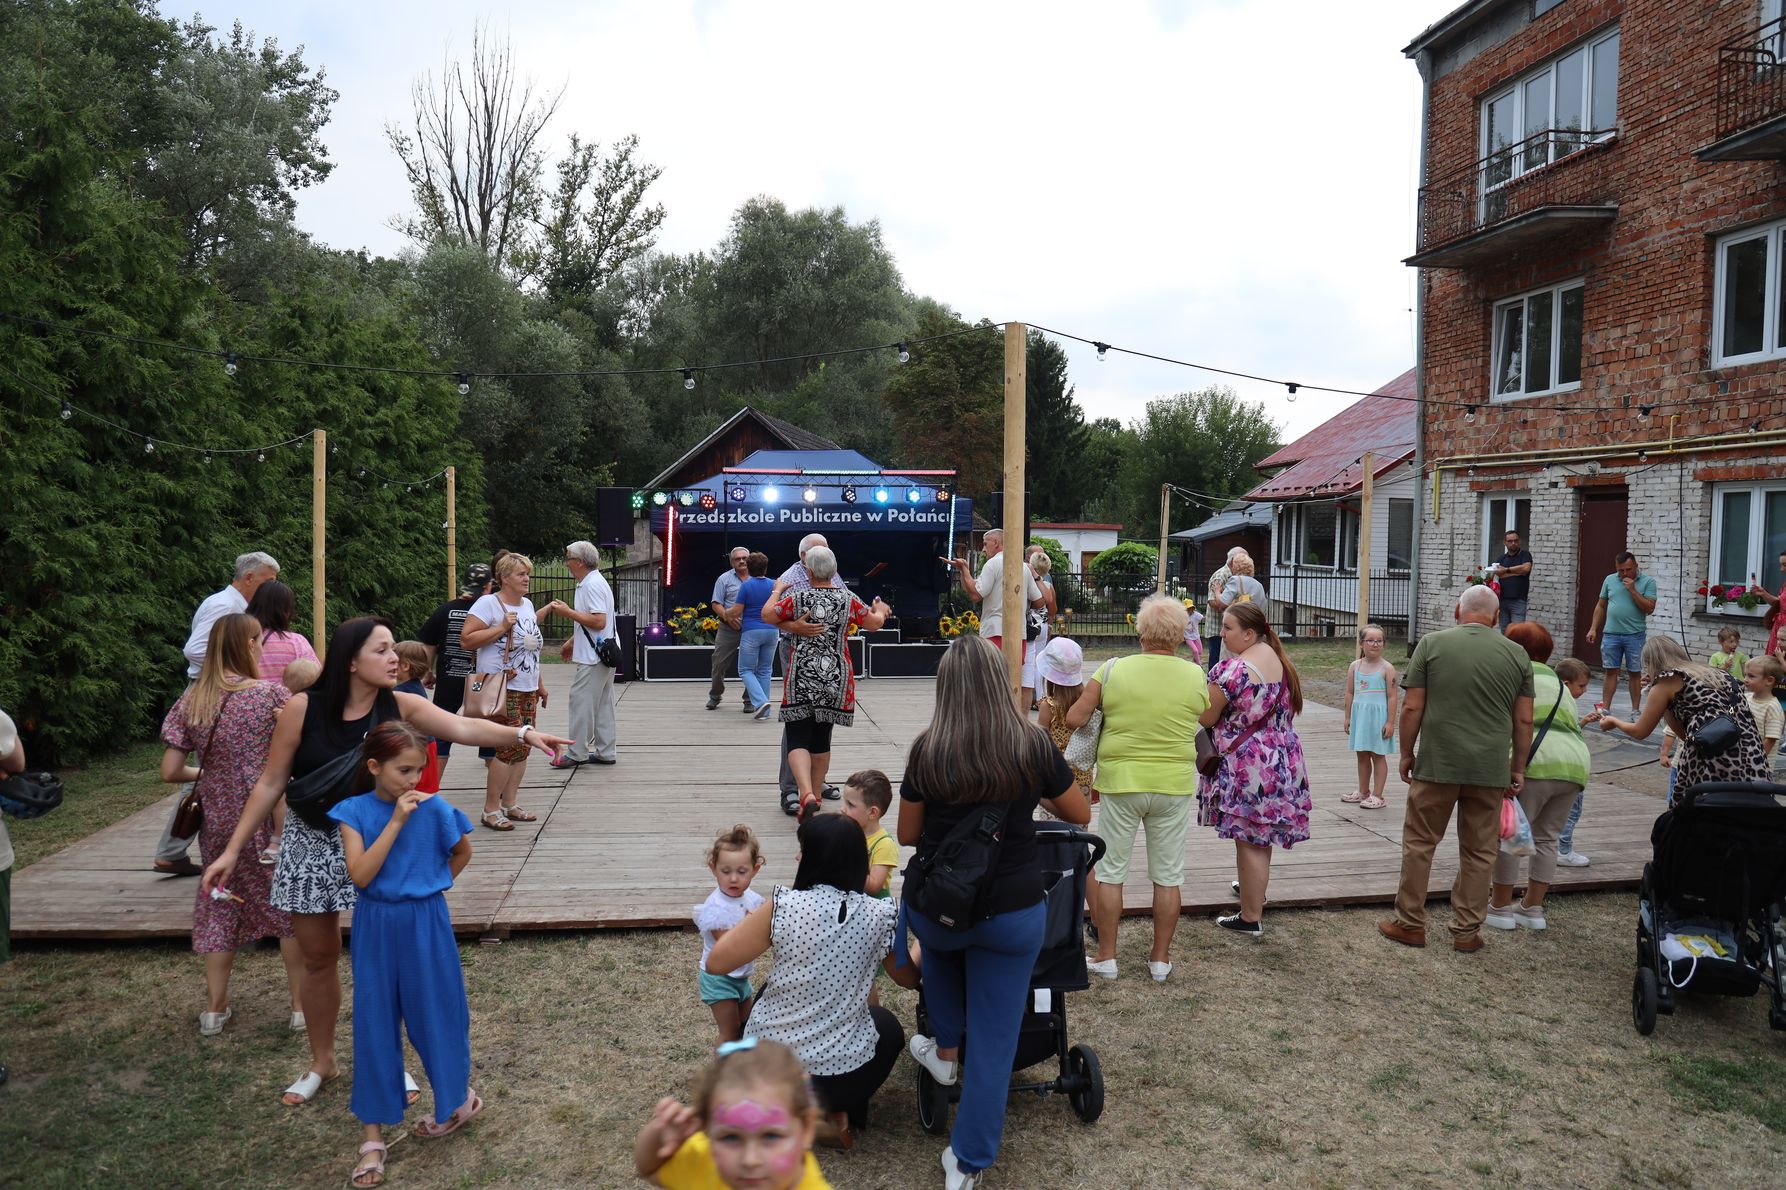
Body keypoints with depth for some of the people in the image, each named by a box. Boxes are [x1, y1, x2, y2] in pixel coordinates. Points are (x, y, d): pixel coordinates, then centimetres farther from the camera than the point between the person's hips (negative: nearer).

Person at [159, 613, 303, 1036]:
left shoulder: (191, 702, 0)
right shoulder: (272, 694, -12)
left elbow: (170, 771, 0)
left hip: (218, 823, 4)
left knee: (222, 905, 19)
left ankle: (215, 1009, 25)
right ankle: (302, 1005, 16)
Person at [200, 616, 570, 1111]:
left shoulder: (400, 707, -11)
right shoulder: (303, 708, -15)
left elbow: (462, 727, -26)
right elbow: (271, 783, -6)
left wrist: (523, 733, -42)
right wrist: (233, 850, -3)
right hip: (312, 844, 0)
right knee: (318, 959, 13)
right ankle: (322, 1062, 36)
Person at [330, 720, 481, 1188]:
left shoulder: (435, 809, -10)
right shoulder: (354, 812, -9)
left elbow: (463, 852, 8)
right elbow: (360, 874, -20)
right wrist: (396, 821, -24)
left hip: (425, 925, -1)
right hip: (376, 928, 1)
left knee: (433, 1014, 10)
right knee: (374, 1023, 7)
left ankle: (460, 1098, 34)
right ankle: (373, 1136, 18)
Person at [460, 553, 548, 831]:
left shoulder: (527, 605, 15)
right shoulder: (488, 603, -8)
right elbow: (466, 639, -16)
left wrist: (540, 684, 24)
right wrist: (501, 628, -19)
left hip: (527, 689, 8)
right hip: (502, 688, -8)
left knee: (522, 748, 9)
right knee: (508, 747, -11)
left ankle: (510, 804, 18)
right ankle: (491, 810, -2)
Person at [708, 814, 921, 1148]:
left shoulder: (783, 906, -18)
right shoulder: (880, 915, -11)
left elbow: (714, 963, -8)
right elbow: (909, 979, 8)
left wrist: (755, 920, 7)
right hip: (840, 1077, 0)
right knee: (888, 1026, 33)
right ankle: (840, 1112, 11)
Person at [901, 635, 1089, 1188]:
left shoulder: (926, 750, -9)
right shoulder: (1034, 744, -10)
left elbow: (907, 835, 4)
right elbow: (1081, 815, 6)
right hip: (1012, 914, -1)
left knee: (943, 942, 37)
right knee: (995, 1038, 12)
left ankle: (946, 1051, 41)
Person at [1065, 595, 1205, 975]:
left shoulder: (1114, 670, -9)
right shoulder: (1196, 677, -5)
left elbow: (1074, 719, -10)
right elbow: (1203, 725, 3)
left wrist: (1099, 706, 9)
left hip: (1120, 781, -1)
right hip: (1174, 785, 1)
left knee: (1111, 871, 12)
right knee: (1168, 875, 13)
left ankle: (1106, 956, 18)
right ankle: (1161, 958, 22)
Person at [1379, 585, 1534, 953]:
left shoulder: (1432, 643, -3)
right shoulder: (1517, 654, 4)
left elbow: (1412, 708, -4)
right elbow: (1524, 721, 5)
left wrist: (1407, 754, 6)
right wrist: (1518, 769, 14)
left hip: (1437, 764, -2)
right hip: (1490, 769, 2)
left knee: (1419, 843, 9)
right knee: (1479, 852, 11)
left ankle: (1410, 923, 15)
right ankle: (1467, 931, 18)